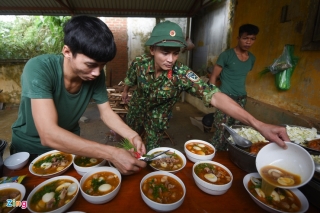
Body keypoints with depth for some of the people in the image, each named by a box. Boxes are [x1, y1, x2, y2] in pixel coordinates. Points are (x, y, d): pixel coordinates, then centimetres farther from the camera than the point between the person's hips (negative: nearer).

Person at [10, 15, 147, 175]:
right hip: (29, 148, -3)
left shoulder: (96, 75, -19)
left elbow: (106, 113, -11)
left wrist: (133, 136, -27)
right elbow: (49, 135, -39)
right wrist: (111, 153, -43)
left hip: (69, 145, 3)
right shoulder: (39, 69, -32)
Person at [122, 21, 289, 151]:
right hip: (136, 109, 3)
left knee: (151, 149, 17)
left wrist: (258, 124, -58)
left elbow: (214, 96, -49)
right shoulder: (139, 63, -28)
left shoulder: (182, 74, -37)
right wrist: (125, 91, 18)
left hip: (157, 117, -3)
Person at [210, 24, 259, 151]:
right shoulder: (227, 55, -7)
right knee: (221, 131, -6)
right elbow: (214, 76, -6)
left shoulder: (252, 58, 10)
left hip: (241, 99, 6)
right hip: (225, 98, -6)